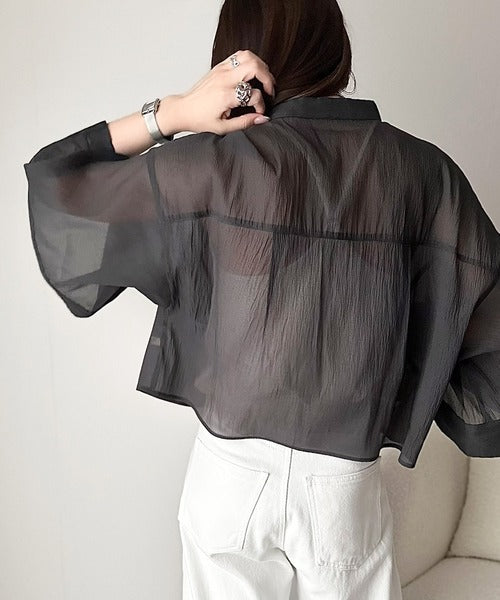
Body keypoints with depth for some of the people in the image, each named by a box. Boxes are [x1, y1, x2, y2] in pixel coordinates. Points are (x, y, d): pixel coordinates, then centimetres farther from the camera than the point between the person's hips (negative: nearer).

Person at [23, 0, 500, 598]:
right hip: (349, 486, 1)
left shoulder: (215, 165, -16)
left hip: (231, 476, -1)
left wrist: (168, 115, -12)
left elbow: (52, 184, -6)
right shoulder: (423, 171, -9)